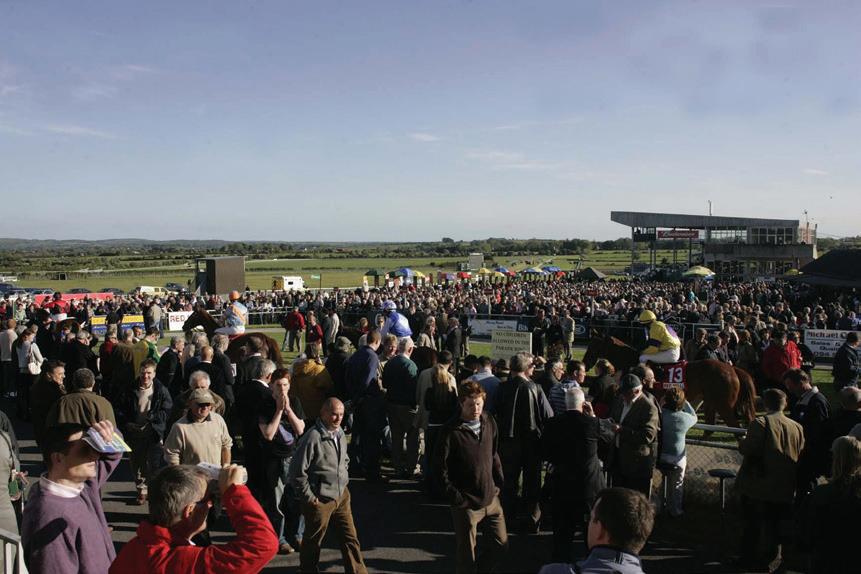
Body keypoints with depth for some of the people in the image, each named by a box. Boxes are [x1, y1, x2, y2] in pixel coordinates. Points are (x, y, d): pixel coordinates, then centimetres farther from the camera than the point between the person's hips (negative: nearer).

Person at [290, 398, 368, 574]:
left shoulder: (340, 434, 5)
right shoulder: (313, 437, -21)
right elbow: (297, 472, -19)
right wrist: (309, 498, -13)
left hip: (341, 496, 7)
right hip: (320, 500, -7)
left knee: (350, 538, 9)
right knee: (313, 541, 12)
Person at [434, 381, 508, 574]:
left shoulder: (489, 422, 1)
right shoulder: (451, 431, -16)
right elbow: (440, 466, -11)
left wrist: (499, 482, 8)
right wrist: (454, 495, -12)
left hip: (491, 498, 5)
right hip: (466, 503, -5)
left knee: (501, 544, 12)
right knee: (466, 553, 7)